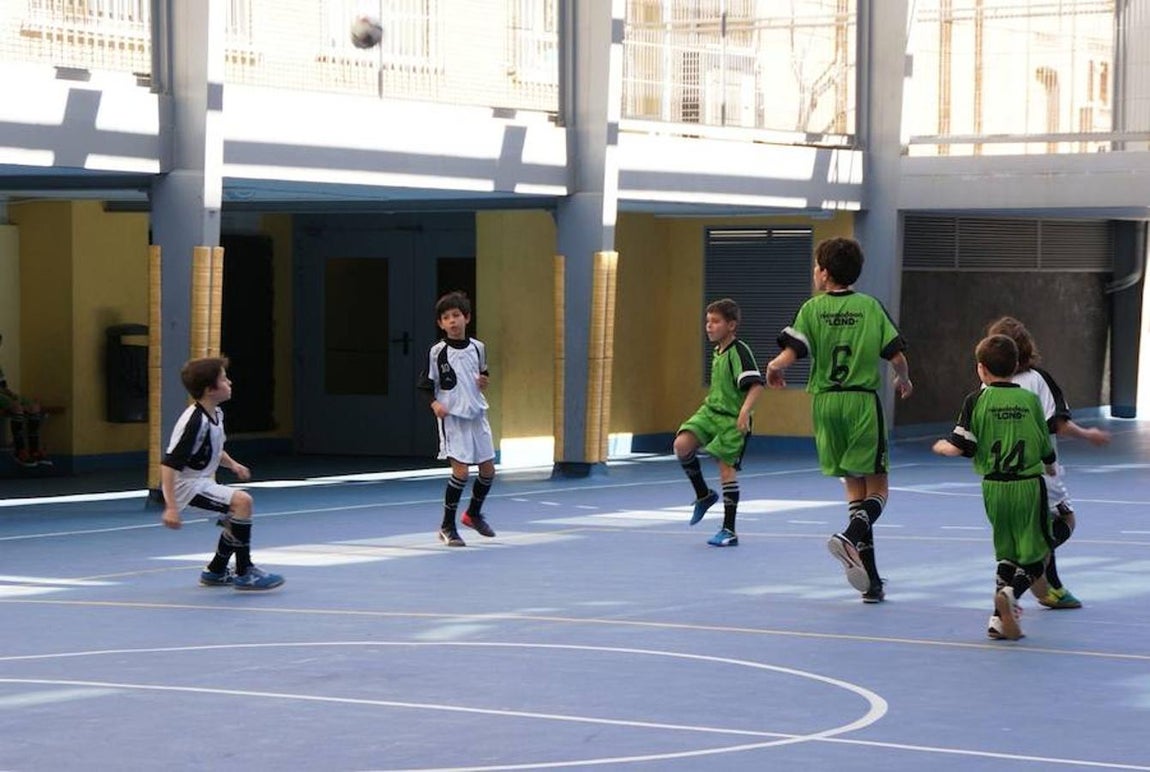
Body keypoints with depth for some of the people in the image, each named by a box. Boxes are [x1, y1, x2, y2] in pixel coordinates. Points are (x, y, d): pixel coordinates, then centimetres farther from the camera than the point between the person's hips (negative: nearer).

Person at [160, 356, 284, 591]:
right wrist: (171, 507, -31)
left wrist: (232, 465, 7)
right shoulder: (195, 422, -25)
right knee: (242, 501, -23)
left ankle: (215, 571, 36)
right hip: (186, 485, -10)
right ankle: (244, 573, -17)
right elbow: (169, 464, -28)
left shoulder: (216, 414, 4)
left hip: (201, 482, 10)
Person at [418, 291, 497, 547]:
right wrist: (434, 403, -20)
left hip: (477, 414, 5)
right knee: (461, 470, -14)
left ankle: (473, 513, 34)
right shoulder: (437, 351, -7)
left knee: (488, 469, 9)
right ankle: (447, 526, 0)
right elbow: (425, 384, -4)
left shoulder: (477, 348, 5)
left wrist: (484, 381, 0)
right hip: (451, 417, -5)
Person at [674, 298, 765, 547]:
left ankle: (729, 531, 4)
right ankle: (704, 495, 7)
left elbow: (756, 384, -24)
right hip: (710, 411, 7)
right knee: (682, 444, -14)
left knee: (727, 469, -5)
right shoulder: (717, 352, 12)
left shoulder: (739, 351, -14)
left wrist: (745, 411, -35)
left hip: (732, 419, -7)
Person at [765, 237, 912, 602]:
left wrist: (773, 369, 12)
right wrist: (904, 380, 20)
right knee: (877, 487, 5)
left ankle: (870, 579, 5)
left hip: (826, 402, 2)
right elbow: (897, 356, -2)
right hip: (863, 401, -2)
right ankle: (851, 536, -26)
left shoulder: (813, 308, -1)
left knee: (854, 486, 9)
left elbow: (789, 355, -10)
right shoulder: (870, 307, 0)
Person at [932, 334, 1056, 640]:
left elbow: (960, 447, -8)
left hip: (994, 487, 2)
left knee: (1006, 554, 16)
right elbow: (1047, 451, 7)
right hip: (1029, 486, -1)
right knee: (1035, 554, 5)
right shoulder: (1031, 400, 1)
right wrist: (1050, 468, 29)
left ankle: (1001, 616, 8)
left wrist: (940, 446, 14)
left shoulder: (976, 401, -3)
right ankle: (1010, 593, -21)